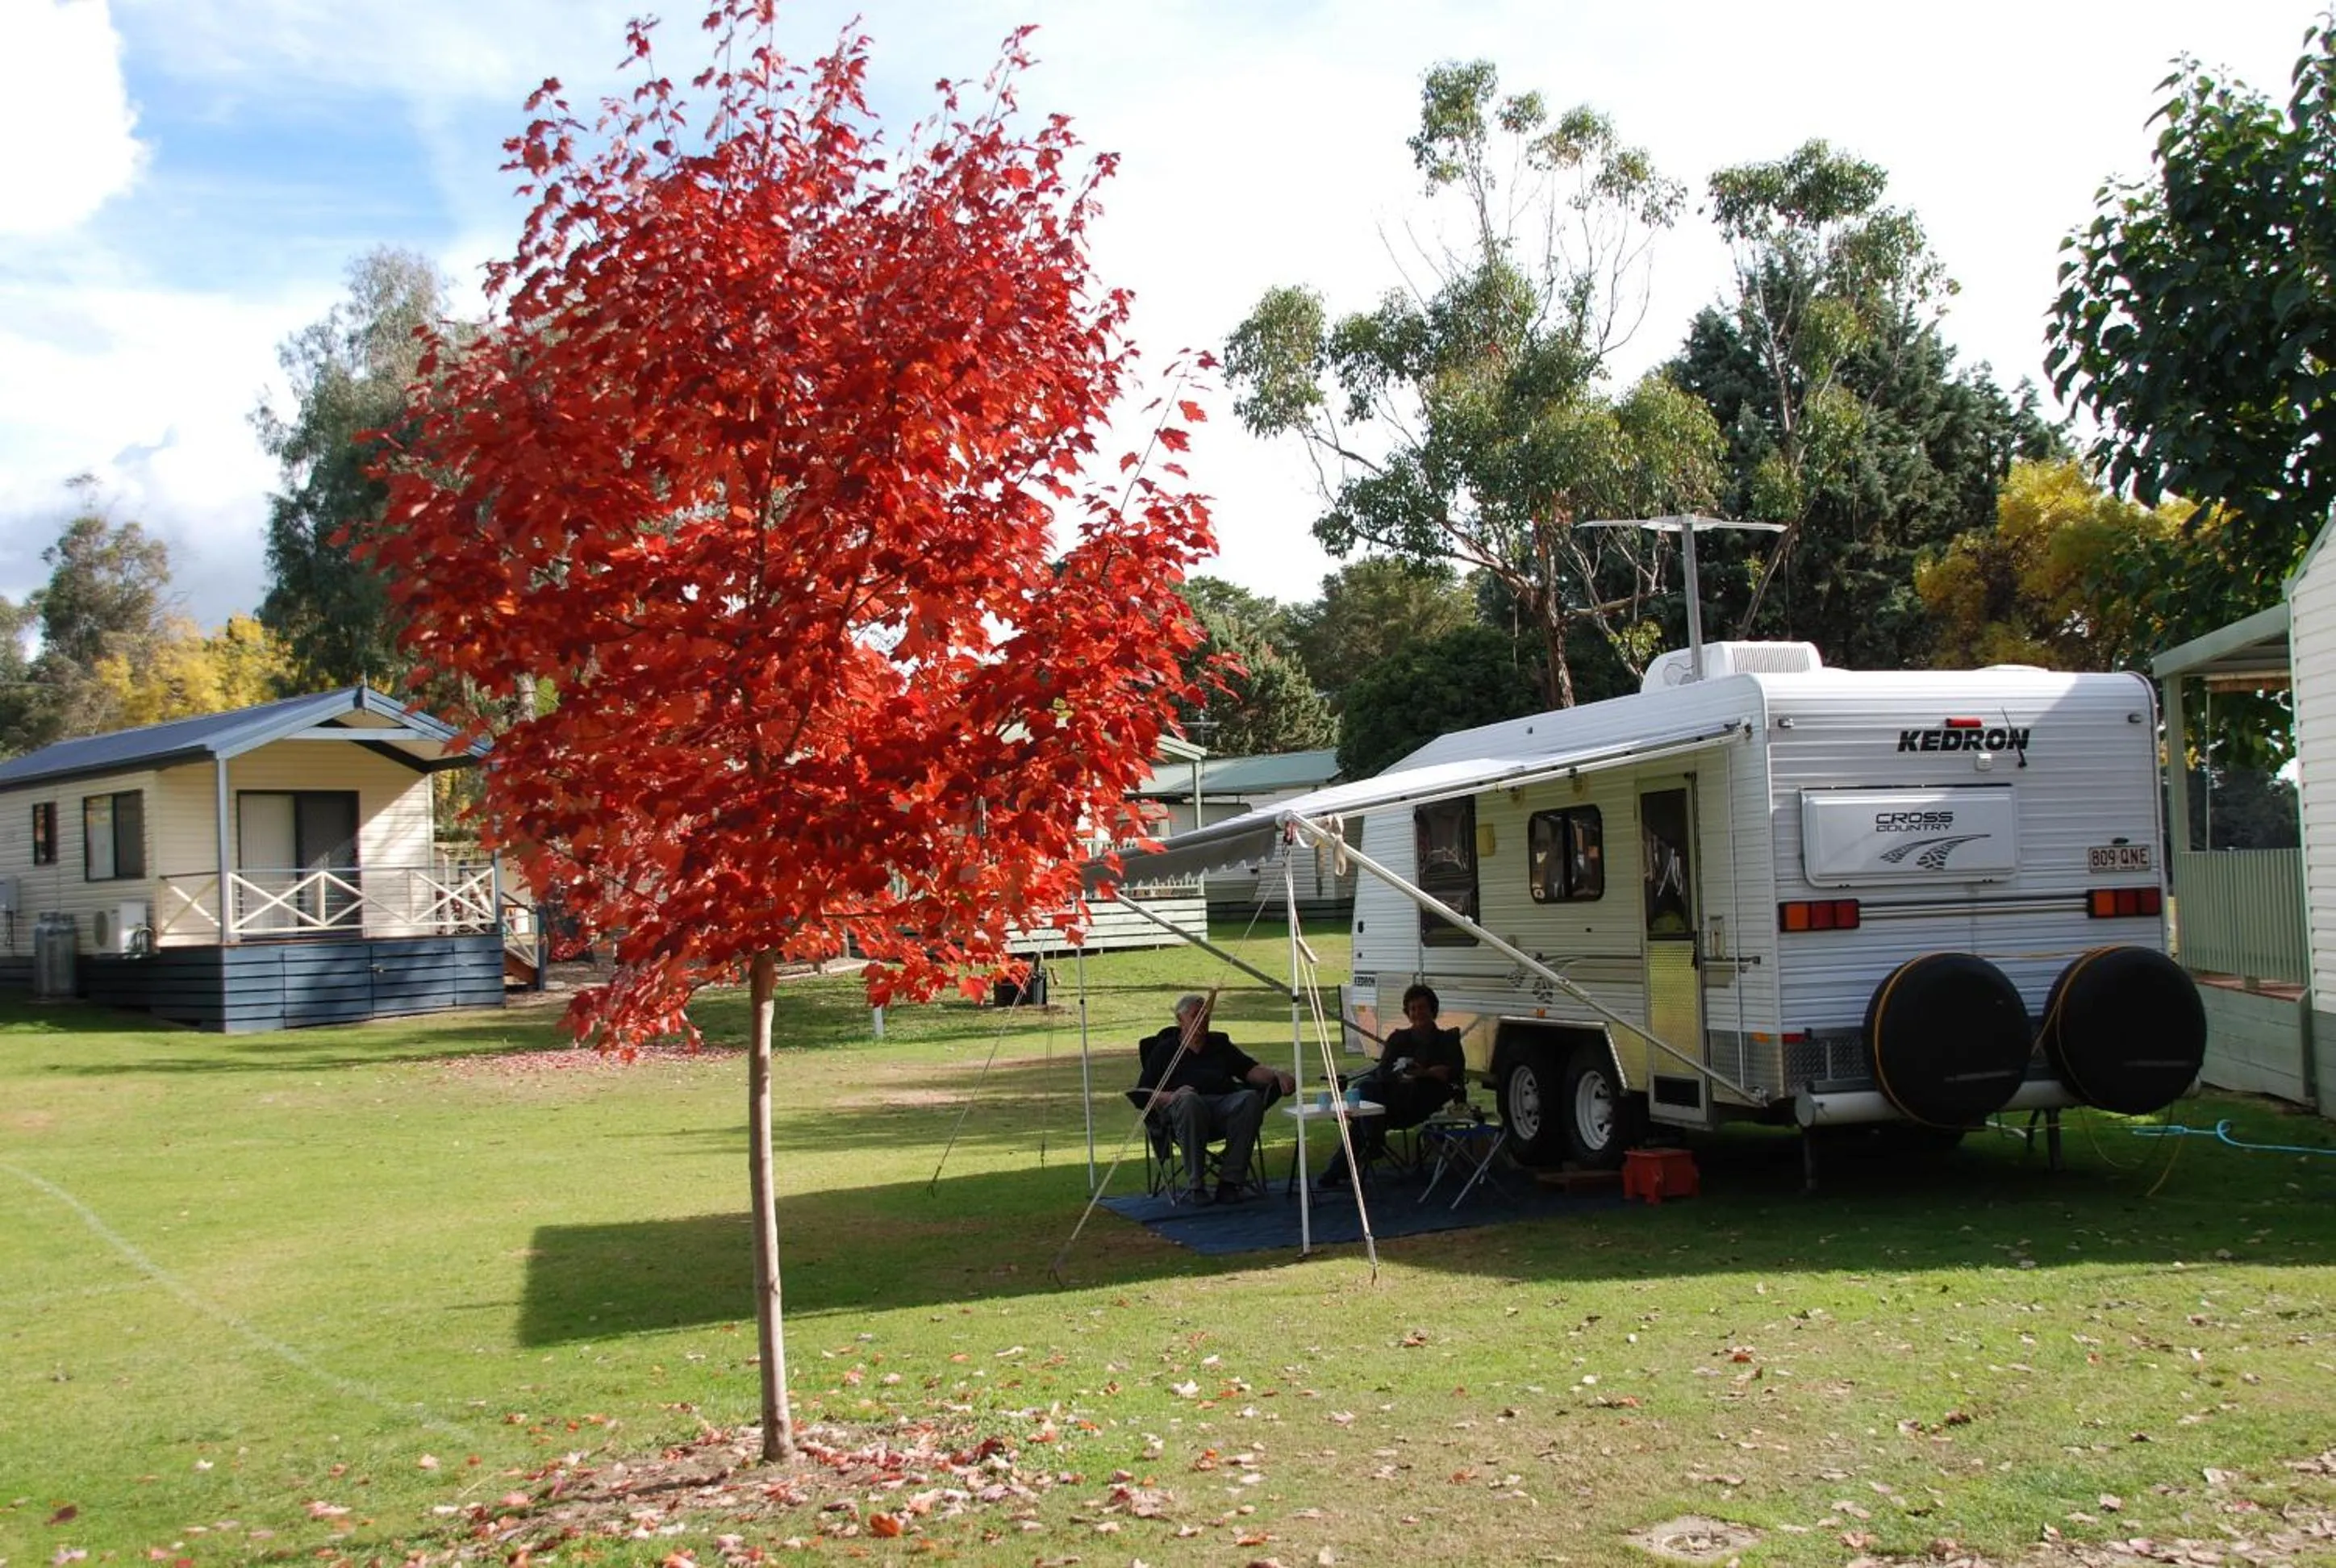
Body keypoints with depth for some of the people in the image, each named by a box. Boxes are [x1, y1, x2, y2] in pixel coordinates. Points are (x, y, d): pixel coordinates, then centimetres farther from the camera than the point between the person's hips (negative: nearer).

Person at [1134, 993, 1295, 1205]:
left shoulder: (1220, 1045, 30)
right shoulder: (1164, 1050, 20)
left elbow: (1251, 1069, 19)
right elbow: (1142, 1092, 10)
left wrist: (1277, 1076, -2)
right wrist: (1170, 1097, -11)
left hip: (1224, 1103, 3)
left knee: (1251, 1098, -30)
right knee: (1189, 1100, -39)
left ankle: (1230, 1181, -30)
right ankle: (1195, 1185, -32)